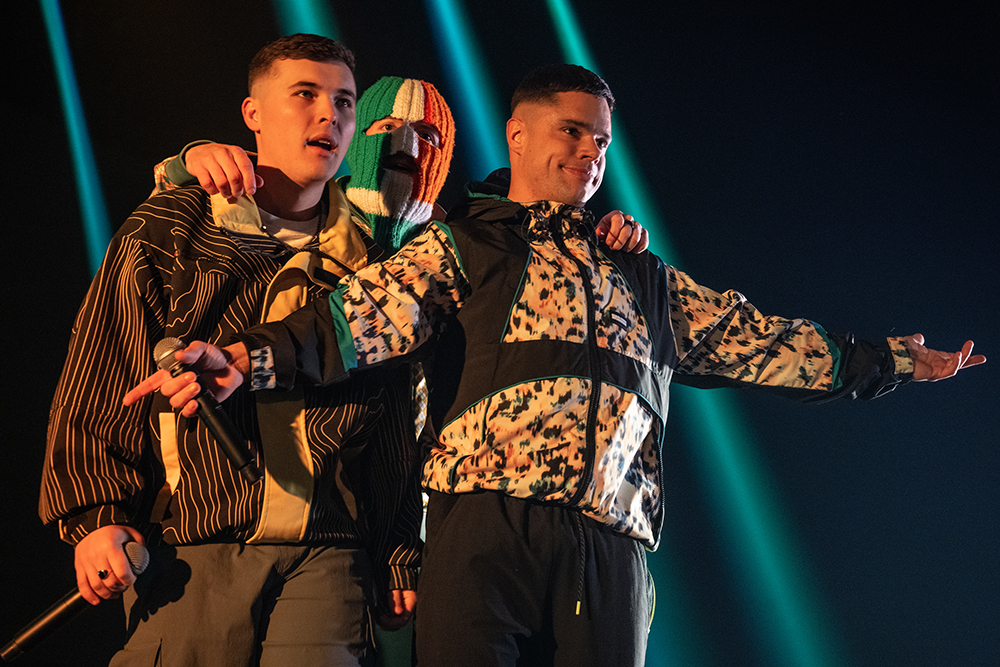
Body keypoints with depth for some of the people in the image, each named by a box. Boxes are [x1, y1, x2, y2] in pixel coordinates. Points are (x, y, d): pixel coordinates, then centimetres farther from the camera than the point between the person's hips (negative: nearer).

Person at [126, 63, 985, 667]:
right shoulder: (459, 245, 13)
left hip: (610, 541, 4)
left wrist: (888, 360, 32)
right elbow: (371, 309, -2)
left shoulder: (646, 279, 29)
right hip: (485, 522, -4)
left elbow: (751, 337, 32)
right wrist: (255, 355, -21)